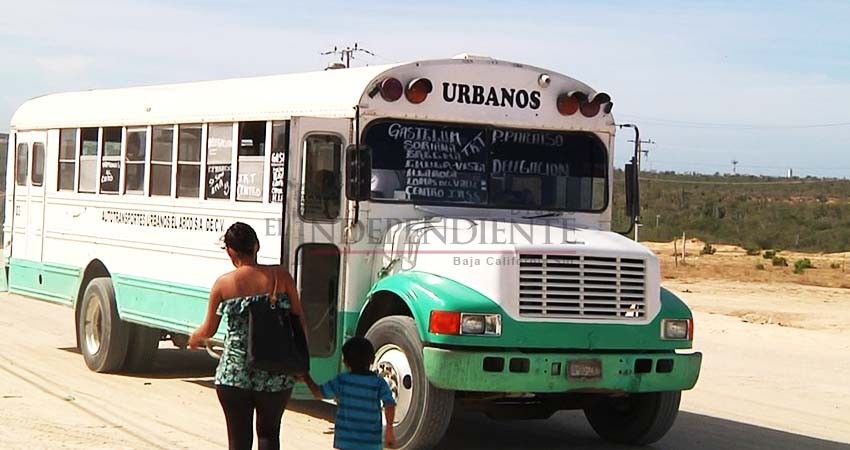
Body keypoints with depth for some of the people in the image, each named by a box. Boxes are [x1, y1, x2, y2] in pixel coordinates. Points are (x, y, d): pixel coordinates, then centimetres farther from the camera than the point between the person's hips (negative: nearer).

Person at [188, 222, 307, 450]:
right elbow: (300, 321, -1)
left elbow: (208, 330, 7)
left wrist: (194, 339, 29)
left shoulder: (224, 284, -5)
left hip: (235, 375, -1)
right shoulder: (280, 276, -4)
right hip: (276, 376, 1)